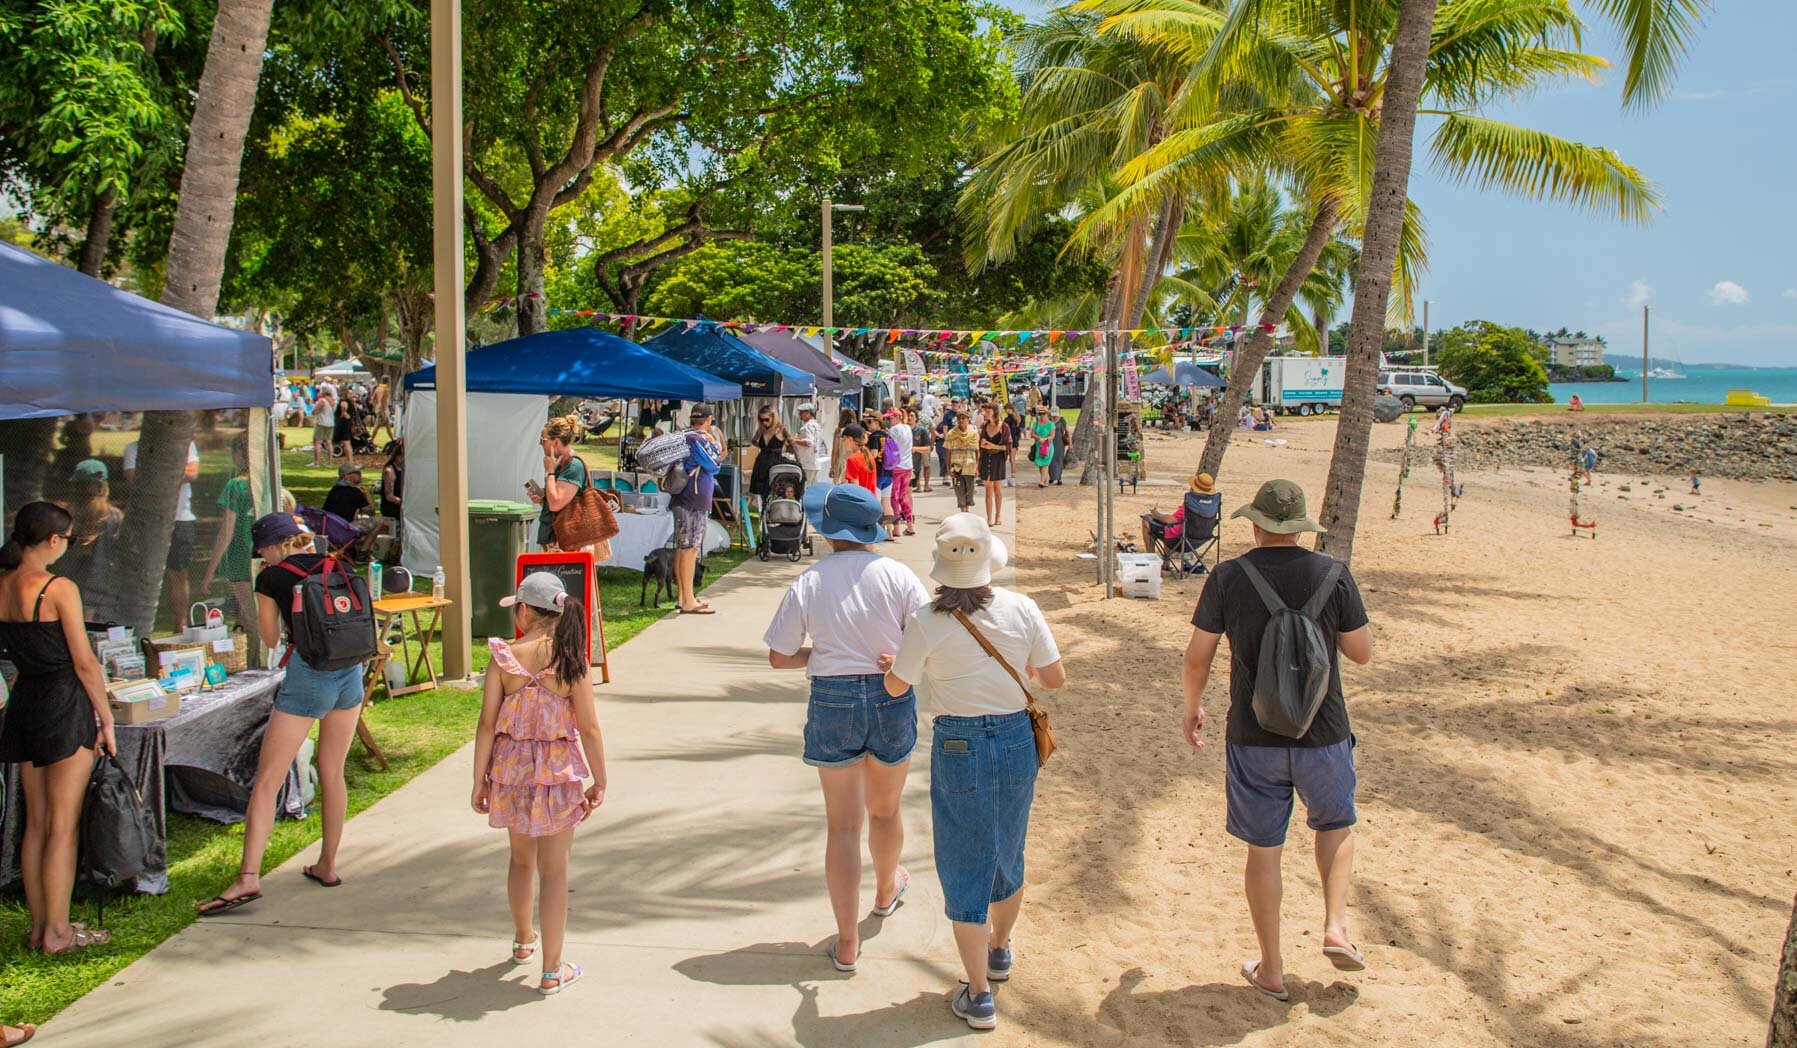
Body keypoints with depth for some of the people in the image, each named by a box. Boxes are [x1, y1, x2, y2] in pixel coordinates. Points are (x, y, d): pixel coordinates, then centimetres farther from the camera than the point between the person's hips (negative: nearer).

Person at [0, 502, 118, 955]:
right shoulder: (60, 589, -15)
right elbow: (84, 662, -12)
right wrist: (106, 714, -3)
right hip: (65, 702, -7)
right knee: (64, 825, 0)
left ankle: (39, 926, 21)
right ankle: (57, 932, 4)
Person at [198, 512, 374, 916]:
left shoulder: (272, 577, -1)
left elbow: (270, 635, 11)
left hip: (308, 675, -5)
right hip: (350, 671, 6)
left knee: (267, 781, -3)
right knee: (332, 773, 18)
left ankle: (248, 878, -10)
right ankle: (327, 865, 25)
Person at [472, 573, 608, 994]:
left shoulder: (503, 658, -9)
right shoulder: (570, 659, -11)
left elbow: (487, 725, -7)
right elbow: (589, 729, -10)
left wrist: (479, 781, 3)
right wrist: (600, 782, 1)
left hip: (512, 767, 2)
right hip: (558, 771, -2)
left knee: (521, 857, 23)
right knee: (554, 869, 5)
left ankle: (523, 940, 44)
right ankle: (552, 970, 8)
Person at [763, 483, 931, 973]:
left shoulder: (808, 584, -6)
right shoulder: (898, 575, -6)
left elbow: (779, 657, 0)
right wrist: (899, 663, 4)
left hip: (832, 700, -1)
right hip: (891, 699, 1)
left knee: (843, 824, 6)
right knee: (884, 810, 24)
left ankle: (847, 943, 7)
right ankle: (886, 890, 51)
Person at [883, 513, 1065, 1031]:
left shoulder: (927, 622, -14)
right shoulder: (1021, 609, -7)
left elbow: (895, 686, -1)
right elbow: (1055, 677, 0)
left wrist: (890, 662, 22)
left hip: (957, 746, -3)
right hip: (1017, 739, 4)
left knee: (965, 868, 7)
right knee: (1008, 853, 24)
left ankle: (978, 995, 11)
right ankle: (1000, 950, 46)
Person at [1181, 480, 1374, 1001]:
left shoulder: (1228, 578, -8)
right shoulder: (1333, 574, -8)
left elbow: (1197, 657, -4)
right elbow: (1363, 652, 0)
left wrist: (1192, 708, 14)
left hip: (1253, 739, 0)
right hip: (1322, 736, 0)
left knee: (1263, 850, 12)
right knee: (1336, 826, 27)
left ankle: (1271, 970, 21)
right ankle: (1336, 927, 11)